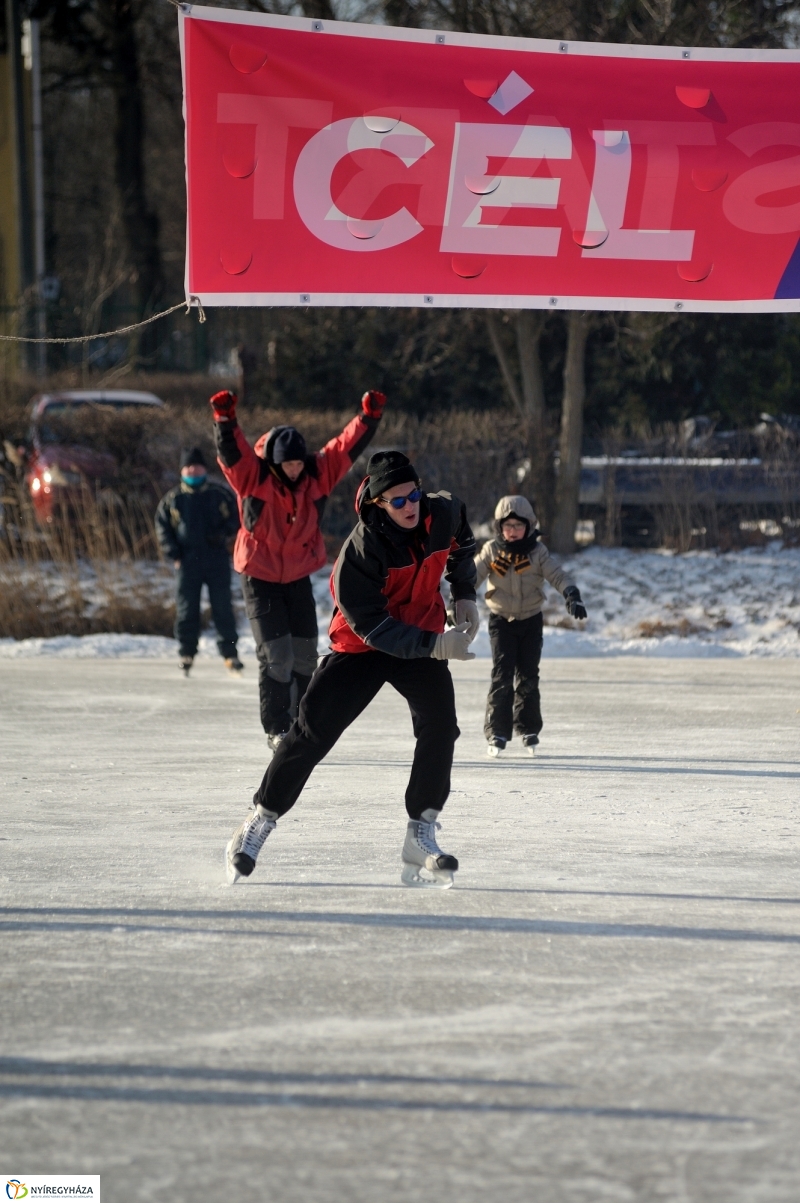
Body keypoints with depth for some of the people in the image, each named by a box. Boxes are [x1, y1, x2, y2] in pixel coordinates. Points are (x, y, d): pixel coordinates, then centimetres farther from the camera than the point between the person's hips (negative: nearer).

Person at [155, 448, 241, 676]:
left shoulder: (219, 494, 5)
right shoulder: (173, 499, 7)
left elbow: (236, 516, 9)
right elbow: (162, 526, 10)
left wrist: (225, 534, -10)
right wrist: (174, 553, 0)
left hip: (217, 559, -1)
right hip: (188, 561, 1)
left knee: (222, 608, 0)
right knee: (186, 610, 2)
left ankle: (229, 653, 4)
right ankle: (186, 653, 11)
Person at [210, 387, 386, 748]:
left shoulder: (317, 475, -5)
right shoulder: (254, 477, -16)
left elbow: (347, 447, -4)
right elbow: (231, 451, -30)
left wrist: (369, 417, -15)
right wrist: (225, 418, -45)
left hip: (299, 577, 4)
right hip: (260, 579, -4)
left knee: (304, 654, 8)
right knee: (276, 653, -10)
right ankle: (276, 728, 0)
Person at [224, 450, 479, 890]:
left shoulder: (443, 513, -12)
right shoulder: (362, 549, -28)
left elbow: (460, 545, 15)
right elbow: (371, 624, -29)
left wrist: (465, 595, 8)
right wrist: (434, 645, -36)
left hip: (423, 636, 4)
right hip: (360, 645, -4)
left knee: (439, 722, -17)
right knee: (313, 731, -7)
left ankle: (421, 838, -11)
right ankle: (259, 824, 8)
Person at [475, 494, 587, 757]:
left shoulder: (537, 551, -5)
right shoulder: (491, 551, -5)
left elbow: (557, 575, -8)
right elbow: (473, 576, -7)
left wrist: (572, 596, -24)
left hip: (530, 620, 1)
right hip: (501, 620, -1)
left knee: (528, 676, 6)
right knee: (502, 676, -10)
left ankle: (529, 730, 19)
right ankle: (497, 733, -9)